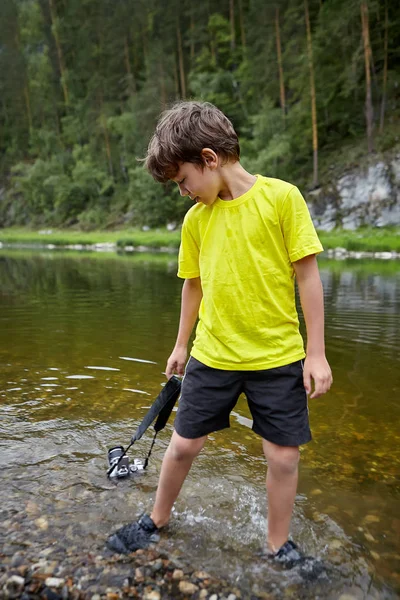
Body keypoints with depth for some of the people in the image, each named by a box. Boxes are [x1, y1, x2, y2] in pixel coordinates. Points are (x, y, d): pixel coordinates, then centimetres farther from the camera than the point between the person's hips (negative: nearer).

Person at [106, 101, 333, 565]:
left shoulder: (281, 197, -10)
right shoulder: (196, 219, 3)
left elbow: (307, 274, -9)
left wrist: (315, 352, -9)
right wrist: (181, 346, 18)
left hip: (278, 358, -3)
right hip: (212, 356, 4)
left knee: (283, 455, 7)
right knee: (183, 443, 13)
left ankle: (278, 545, 33)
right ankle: (157, 521, 39)